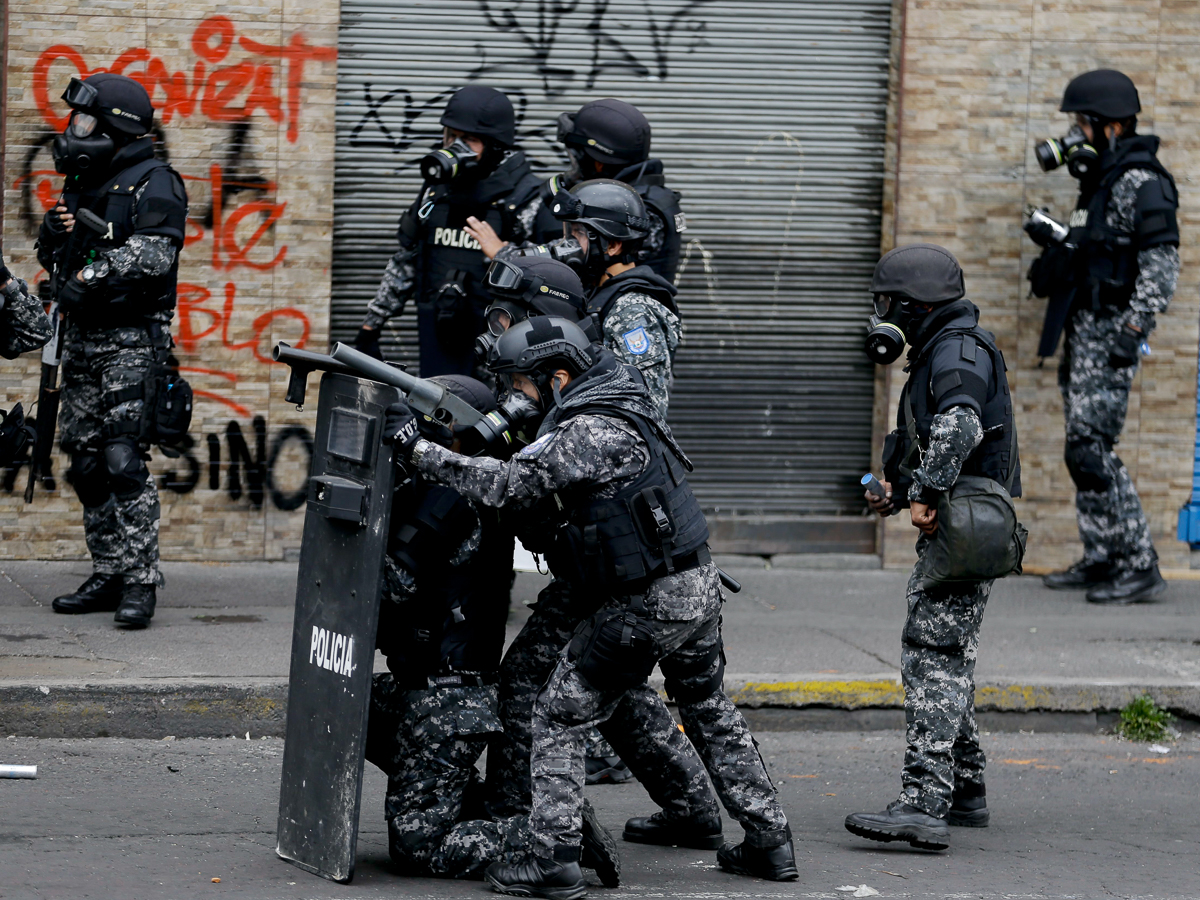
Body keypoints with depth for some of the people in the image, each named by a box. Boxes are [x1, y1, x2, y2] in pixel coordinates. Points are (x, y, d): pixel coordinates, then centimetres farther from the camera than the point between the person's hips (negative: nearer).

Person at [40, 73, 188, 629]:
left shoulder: (153, 184, -7)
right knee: (86, 461, 7)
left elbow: (152, 255, -21)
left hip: (132, 339, -8)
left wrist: (94, 277, -15)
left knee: (123, 459, -15)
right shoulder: (84, 182, 18)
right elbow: (53, 259, 23)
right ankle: (108, 576, 13)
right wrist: (53, 233, 2)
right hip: (83, 338, 8)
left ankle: (139, 583, -15)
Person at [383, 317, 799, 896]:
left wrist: (417, 448, -20)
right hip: (699, 587, 9)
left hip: (644, 606, -9)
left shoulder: (589, 433, -19)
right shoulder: (619, 397, 11)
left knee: (560, 717, 0)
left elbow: (505, 484, -23)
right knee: (710, 711, 24)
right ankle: (769, 843, 29)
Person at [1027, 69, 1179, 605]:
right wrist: (1056, 245, 12)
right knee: (1083, 450, 10)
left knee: (1090, 450, -14)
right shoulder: (1100, 181, 18)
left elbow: (1161, 263, -19)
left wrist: (1135, 329, -25)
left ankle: (1139, 567, -13)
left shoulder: (1140, 183, -12)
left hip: (1110, 331, -10)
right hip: (1083, 327, 10)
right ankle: (1100, 561, 16)